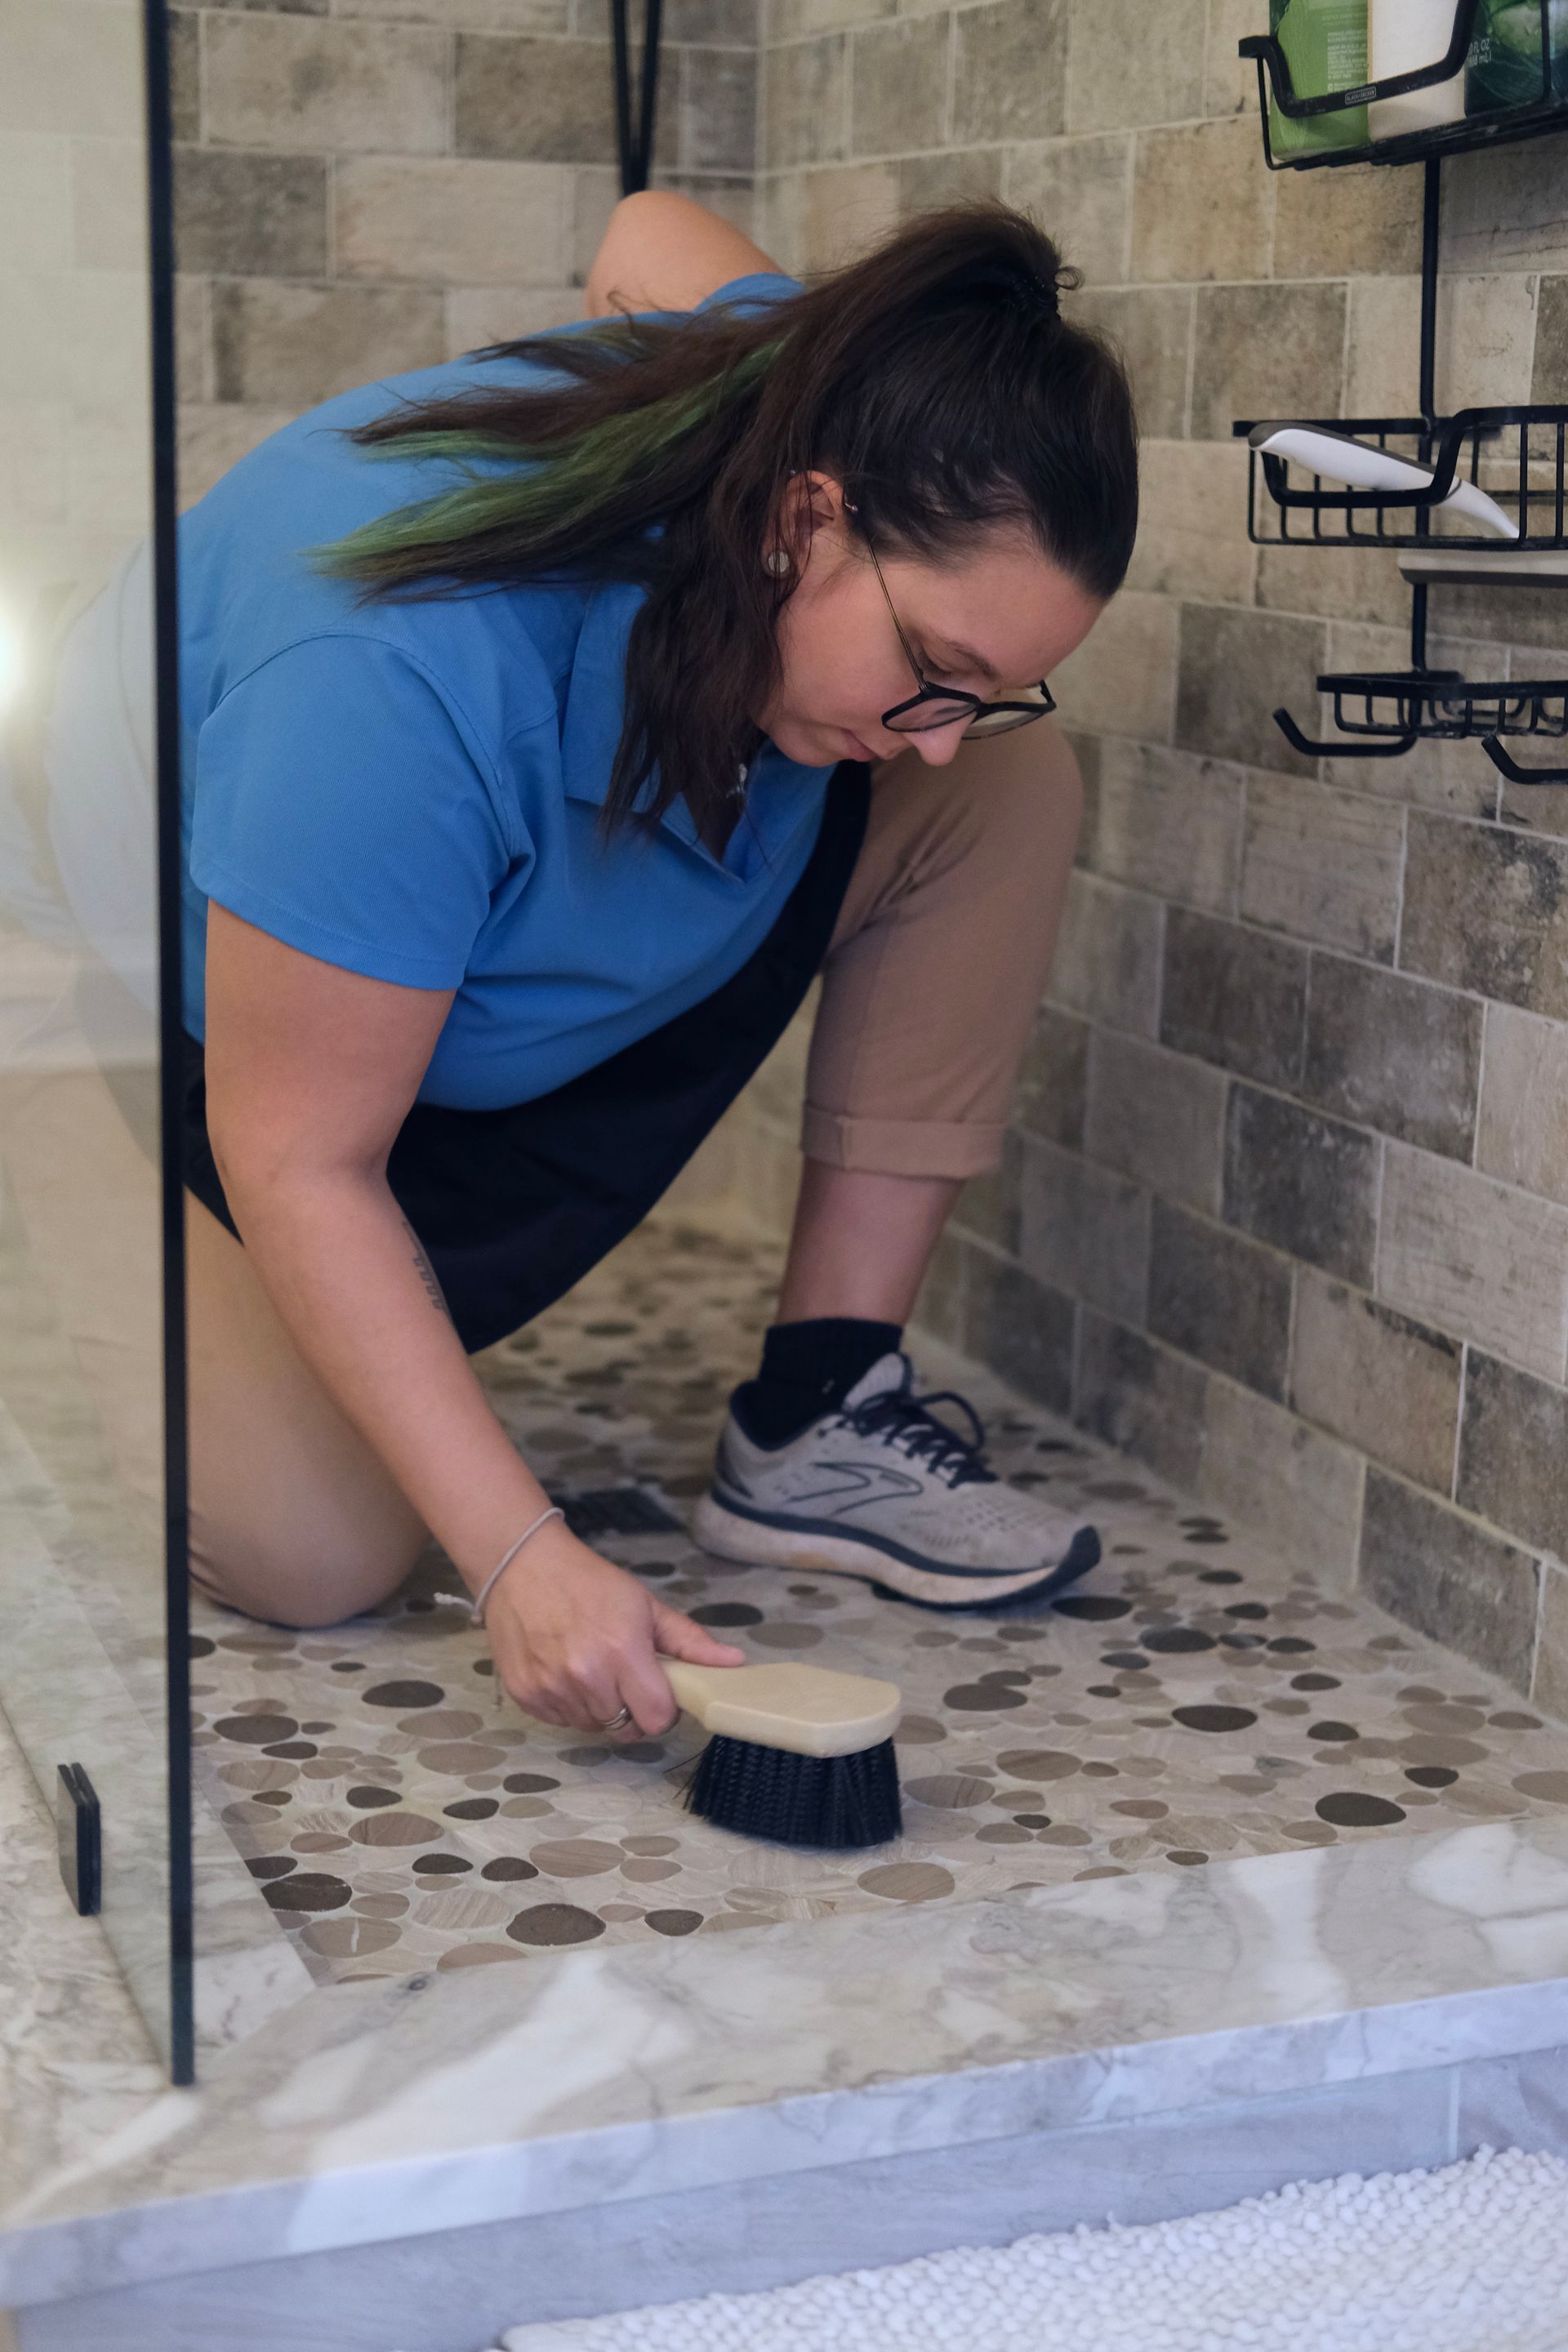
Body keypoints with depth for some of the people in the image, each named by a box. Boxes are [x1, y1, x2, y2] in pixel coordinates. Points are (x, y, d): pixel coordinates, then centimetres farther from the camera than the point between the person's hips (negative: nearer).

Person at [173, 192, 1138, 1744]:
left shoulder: (811, 398, -22)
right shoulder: (409, 677, -44)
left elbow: (655, 231, 4)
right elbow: (297, 1162, -34)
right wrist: (523, 1559, -37)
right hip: (208, 1022, -6)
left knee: (1013, 795, -14)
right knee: (316, 1558, -22)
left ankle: (816, 1424, -8)